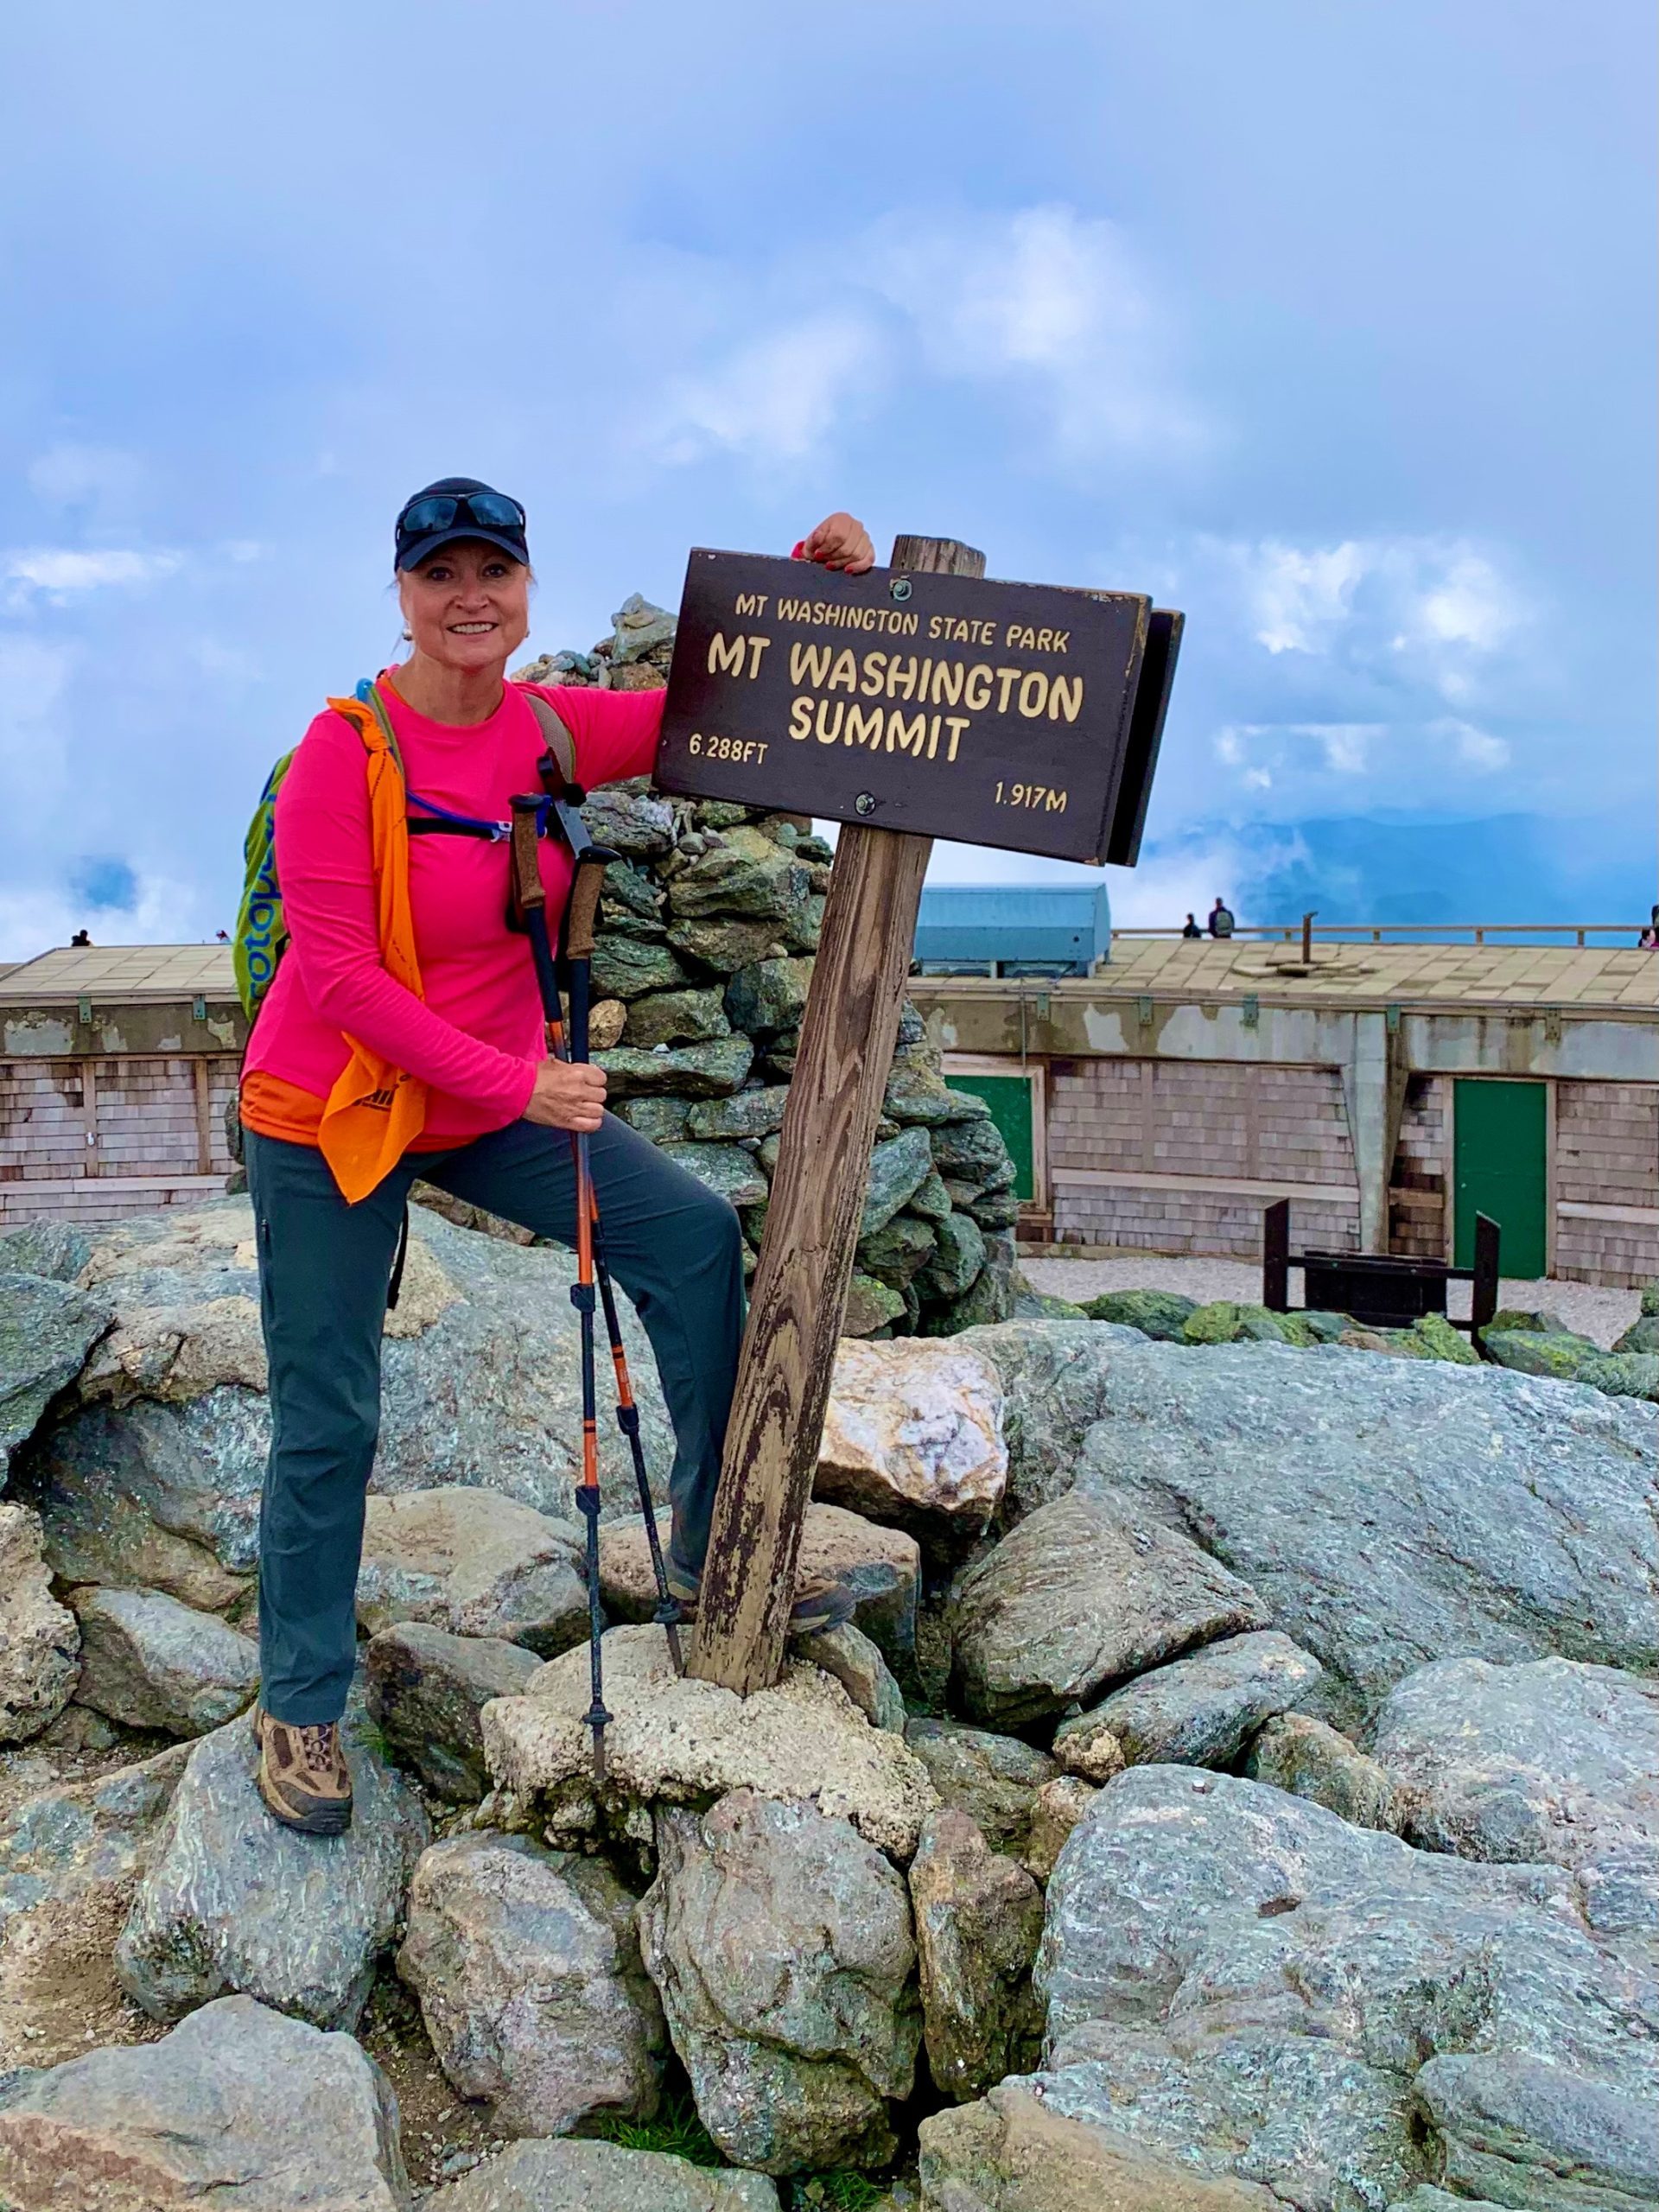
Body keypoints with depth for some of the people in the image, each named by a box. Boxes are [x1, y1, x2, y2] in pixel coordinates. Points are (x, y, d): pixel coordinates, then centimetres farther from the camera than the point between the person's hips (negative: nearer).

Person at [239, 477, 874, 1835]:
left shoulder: (551, 731, -4)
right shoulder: (344, 751, -20)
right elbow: (338, 976, -23)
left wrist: (819, 586, -14)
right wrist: (515, 1083, -26)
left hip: (499, 1102, 6)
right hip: (328, 1119, -5)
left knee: (694, 1237, 0)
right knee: (327, 1426, 2)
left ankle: (712, 1554, 15)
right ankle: (299, 1706, 24)